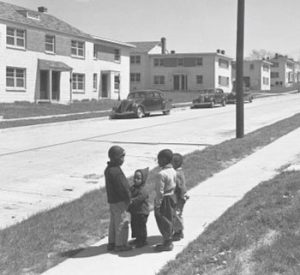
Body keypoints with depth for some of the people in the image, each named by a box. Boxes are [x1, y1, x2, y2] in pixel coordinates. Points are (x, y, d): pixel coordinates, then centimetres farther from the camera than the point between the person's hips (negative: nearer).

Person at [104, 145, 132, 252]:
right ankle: (120, 245, 10)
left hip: (112, 200, 10)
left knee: (113, 223, 18)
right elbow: (122, 187, -23)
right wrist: (128, 197, -10)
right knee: (122, 223, 2)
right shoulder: (116, 171, -24)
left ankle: (111, 243, 27)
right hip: (120, 202, -10)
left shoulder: (108, 169, 8)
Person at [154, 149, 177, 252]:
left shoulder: (161, 174, -24)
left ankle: (167, 244, 11)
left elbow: (160, 192, -22)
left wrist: (157, 205, -16)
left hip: (164, 200, -9)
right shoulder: (173, 171, 3)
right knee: (169, 221, 17)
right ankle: (169, 242, 27)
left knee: (163, 223, 3)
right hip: (171, 197, 9)